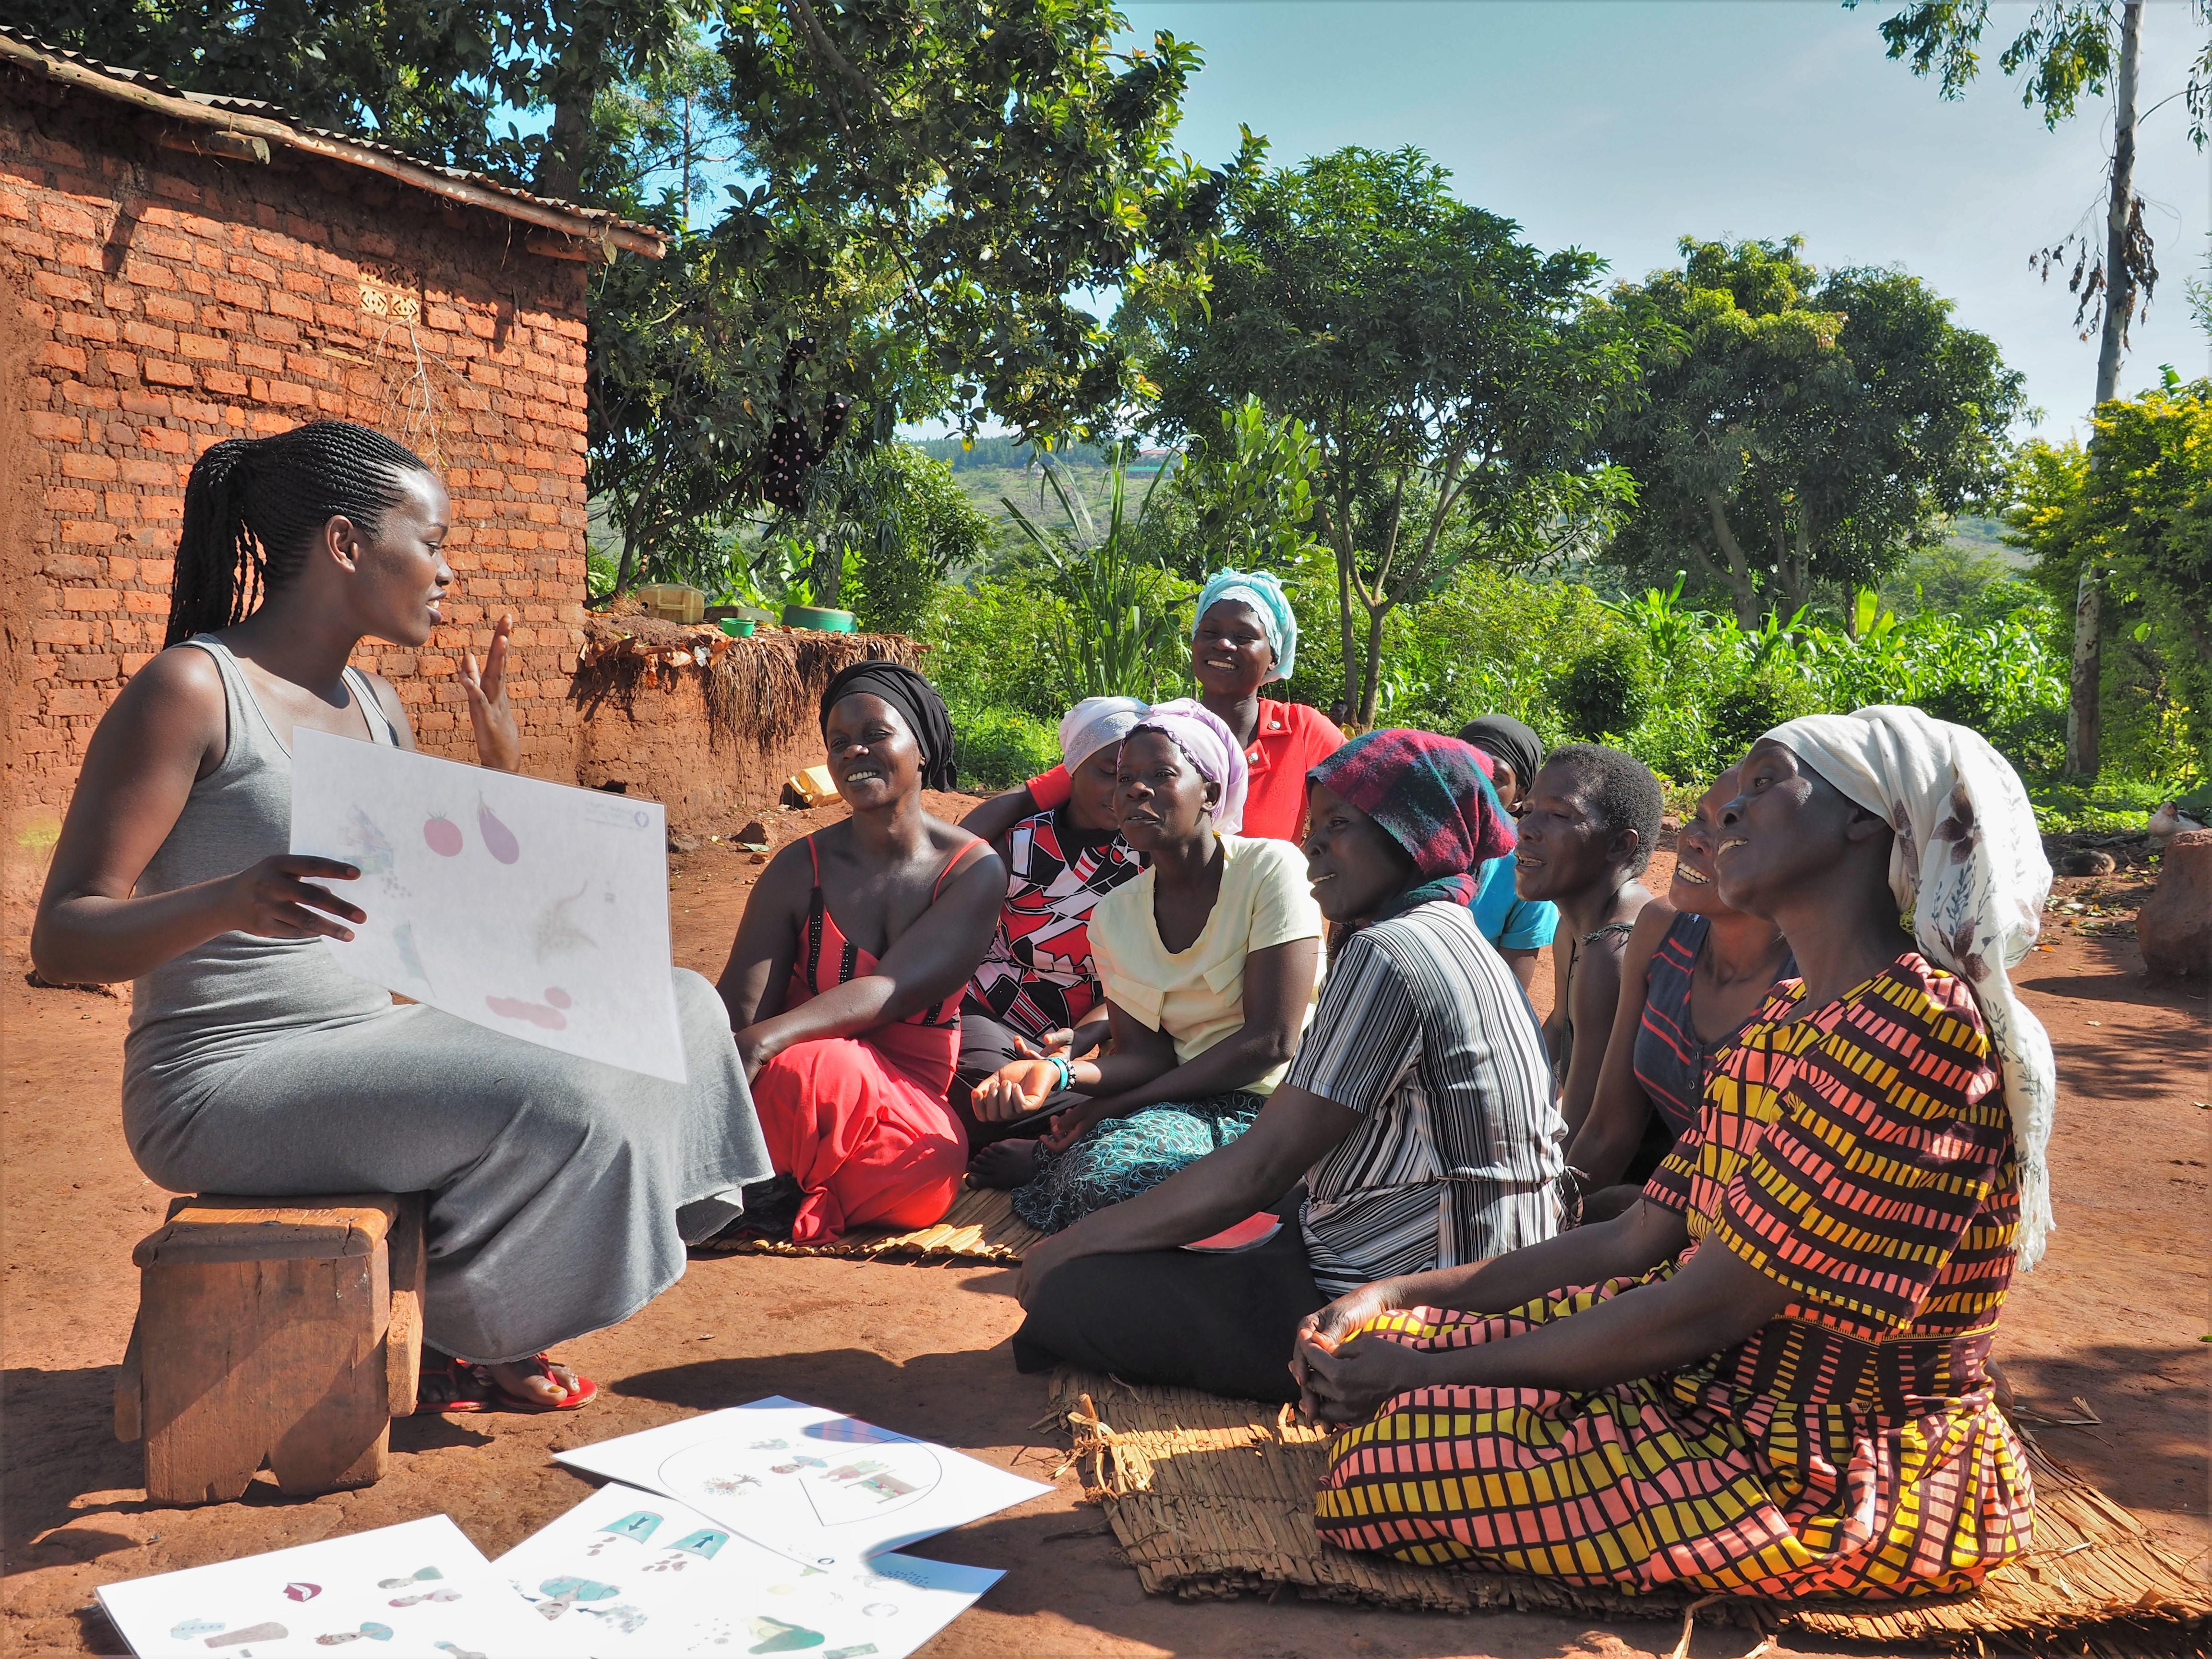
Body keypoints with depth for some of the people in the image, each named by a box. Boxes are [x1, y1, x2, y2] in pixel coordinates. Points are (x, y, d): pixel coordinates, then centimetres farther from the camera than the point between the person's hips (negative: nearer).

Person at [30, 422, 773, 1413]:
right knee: (558, 1102, -28)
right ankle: (440, 1336, 3)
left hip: (365, 1048, 9)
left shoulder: (374, 708, 12)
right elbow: (61, 937, -16)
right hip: (226, 1086, -9)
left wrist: (500, 778, 2)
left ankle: (458, 1317, 6)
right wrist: (231, 902, -35)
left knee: (675, 1009, 5)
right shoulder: (191, 689, -13)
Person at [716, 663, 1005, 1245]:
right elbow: (738, 1009, -5)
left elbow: (890, 991, -17)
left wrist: (764, 1040, -34)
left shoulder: (974, 872, -2)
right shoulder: (801, 868, 3)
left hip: (909, 1113, -2)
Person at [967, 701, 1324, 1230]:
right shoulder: (1115, 916, 8)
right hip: (1188, 1103, 4)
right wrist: (1059, 1074, -20)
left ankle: (1044, 1158, -2)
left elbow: (1271, 1041, -15)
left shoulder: (1271, 869, -9)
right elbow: (1146, 1054, 3)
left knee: (1125, 1168, -31)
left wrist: (1117, 1106, -14)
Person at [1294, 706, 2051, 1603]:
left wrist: (1426, 1366, -18)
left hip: (1841, 1476, -8)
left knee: (1402, 1449, -17)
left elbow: (1709, 1309, -24)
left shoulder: (1914, 1025, -22)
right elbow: (1635, 1243, 8)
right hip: (1734, 1377, 9)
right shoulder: (1789, 1019, 10)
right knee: (1378, 1350, -2)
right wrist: (1395, 1297, -1)